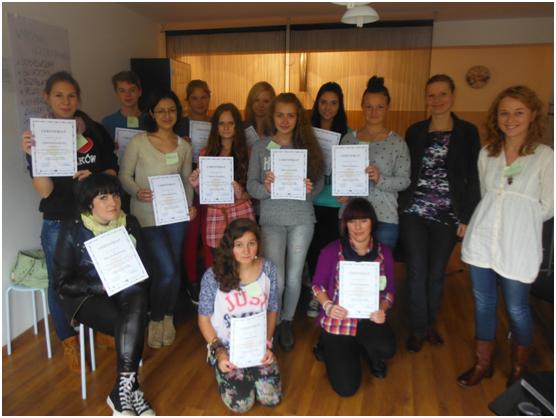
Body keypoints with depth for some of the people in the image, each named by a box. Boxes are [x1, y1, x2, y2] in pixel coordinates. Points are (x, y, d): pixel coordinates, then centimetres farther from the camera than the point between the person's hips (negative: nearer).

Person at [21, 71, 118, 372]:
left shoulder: (95, 131, 0)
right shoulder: (39, 135, -6)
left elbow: (112, 171, 6)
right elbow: (44, 191, -13)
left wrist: (95, 178, -15)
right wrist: (32, 155, -27)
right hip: (58, 222, -2)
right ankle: (68, 341, 32)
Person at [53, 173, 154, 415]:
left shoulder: (130, 224, 1)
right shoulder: (73, 230, -7)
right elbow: (62, 282, -6)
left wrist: (127, 280, -14)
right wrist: (102, 286, -19)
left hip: (127, 291, 3)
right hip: (87, 296, -2)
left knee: (134, 315, -32)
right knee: (131, 327, -30)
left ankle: (122, 392, -22)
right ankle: (131, 390, -13)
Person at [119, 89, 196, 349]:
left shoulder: (184, 146, 7)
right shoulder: (138, 142, -5)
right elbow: (125, 175, -1)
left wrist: (190, 206, -3)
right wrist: (137, 192, -20)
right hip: (147, 217, -4)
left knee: (174, 270, 9)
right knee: (166, 271, -10)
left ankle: (167, 318, 33)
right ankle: (156, 319, 17)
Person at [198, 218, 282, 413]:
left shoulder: (268, 269, -10)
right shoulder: (213, 276, -19)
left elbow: (272, 310, 1)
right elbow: (204, 318, -8)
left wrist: (267, 344, -9)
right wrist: (218, 351, -15)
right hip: (227, 346, -2)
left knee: (271, 399, -3)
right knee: (241, 404, -8)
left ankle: (252, 372, 28)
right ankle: (222, 368, 23)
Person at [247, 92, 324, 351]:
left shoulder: (308, 146, 4)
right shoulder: (260, 148, 3)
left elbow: (320, 182, 5)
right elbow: (251, 185, 0)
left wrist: (310, 189, -17)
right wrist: (265, 189, -20)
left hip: (302, 219, 1)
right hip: (272, 219, -1)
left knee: (294, 277, 8)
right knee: (276, 280, -7)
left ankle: (287, 323, 32)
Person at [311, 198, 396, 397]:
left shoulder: (384, 252, -3)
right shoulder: (332, 251, -12)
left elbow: (389, 290, 4)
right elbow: (317, 285, -1)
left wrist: (383, 309, -17)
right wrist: (327, 305, -21)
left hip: (369, 319, 2)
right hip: (338, 320, -2)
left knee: (387, 348, -32)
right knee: (346, 387, -8)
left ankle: (372, 354, 10)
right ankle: (328, 346, 25)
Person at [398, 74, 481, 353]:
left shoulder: (467, 132, 3)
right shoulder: (415, 131, 7)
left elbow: (473, 178, 1)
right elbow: (406, 173, 8)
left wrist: (467, 217, -4)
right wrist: (401, 207, 3)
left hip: (447, 215, 0)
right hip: (414, 212, 1)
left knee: (436, 272, 9)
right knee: (417, 271, 1)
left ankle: (430, 323, 29)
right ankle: (418, 328, 16)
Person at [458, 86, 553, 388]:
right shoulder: (487, 153, 7)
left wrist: (520, 216, 4)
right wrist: (495, 217, 6)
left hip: (519, 244, -3)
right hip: (482, 238, 3)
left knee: (516, 310, 8)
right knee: (483, 303, 12)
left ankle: (518, 370, 31)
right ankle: (483, 364, 30)